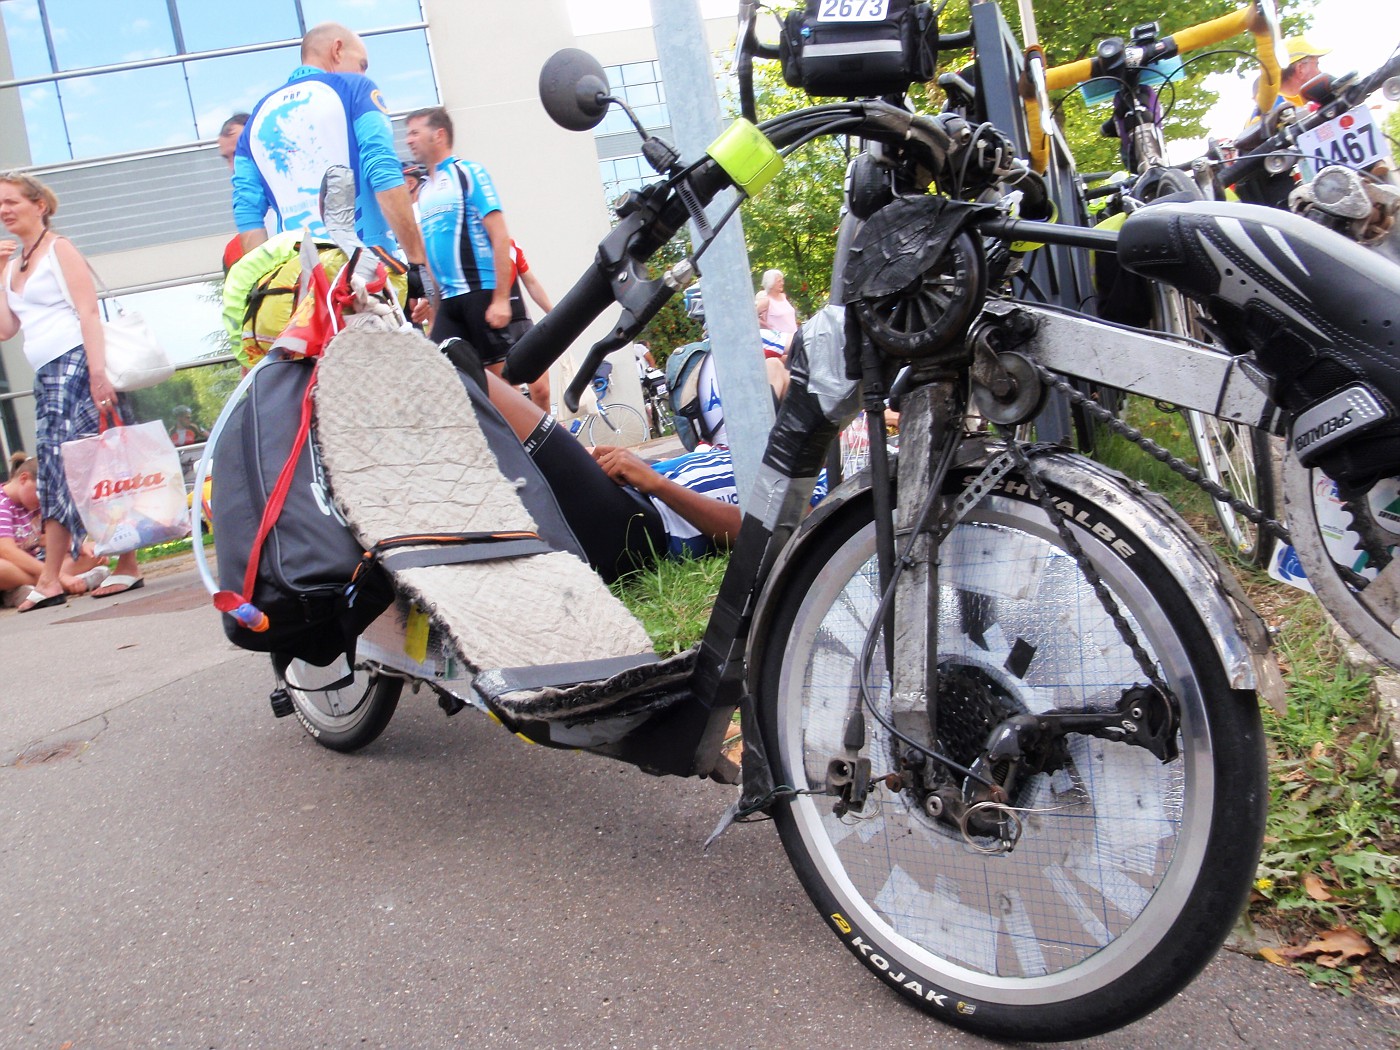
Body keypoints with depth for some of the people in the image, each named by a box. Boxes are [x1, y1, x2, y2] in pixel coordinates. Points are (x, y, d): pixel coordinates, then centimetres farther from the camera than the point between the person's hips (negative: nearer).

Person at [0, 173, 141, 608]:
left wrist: (97, 373, -22)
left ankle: (128, 567, -3)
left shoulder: (59, 249, -2)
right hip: (47, 377, 8)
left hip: (76, 365, -8)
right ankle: (49, 581, 8)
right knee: (55, 473, 6)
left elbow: (89, 312, -12)